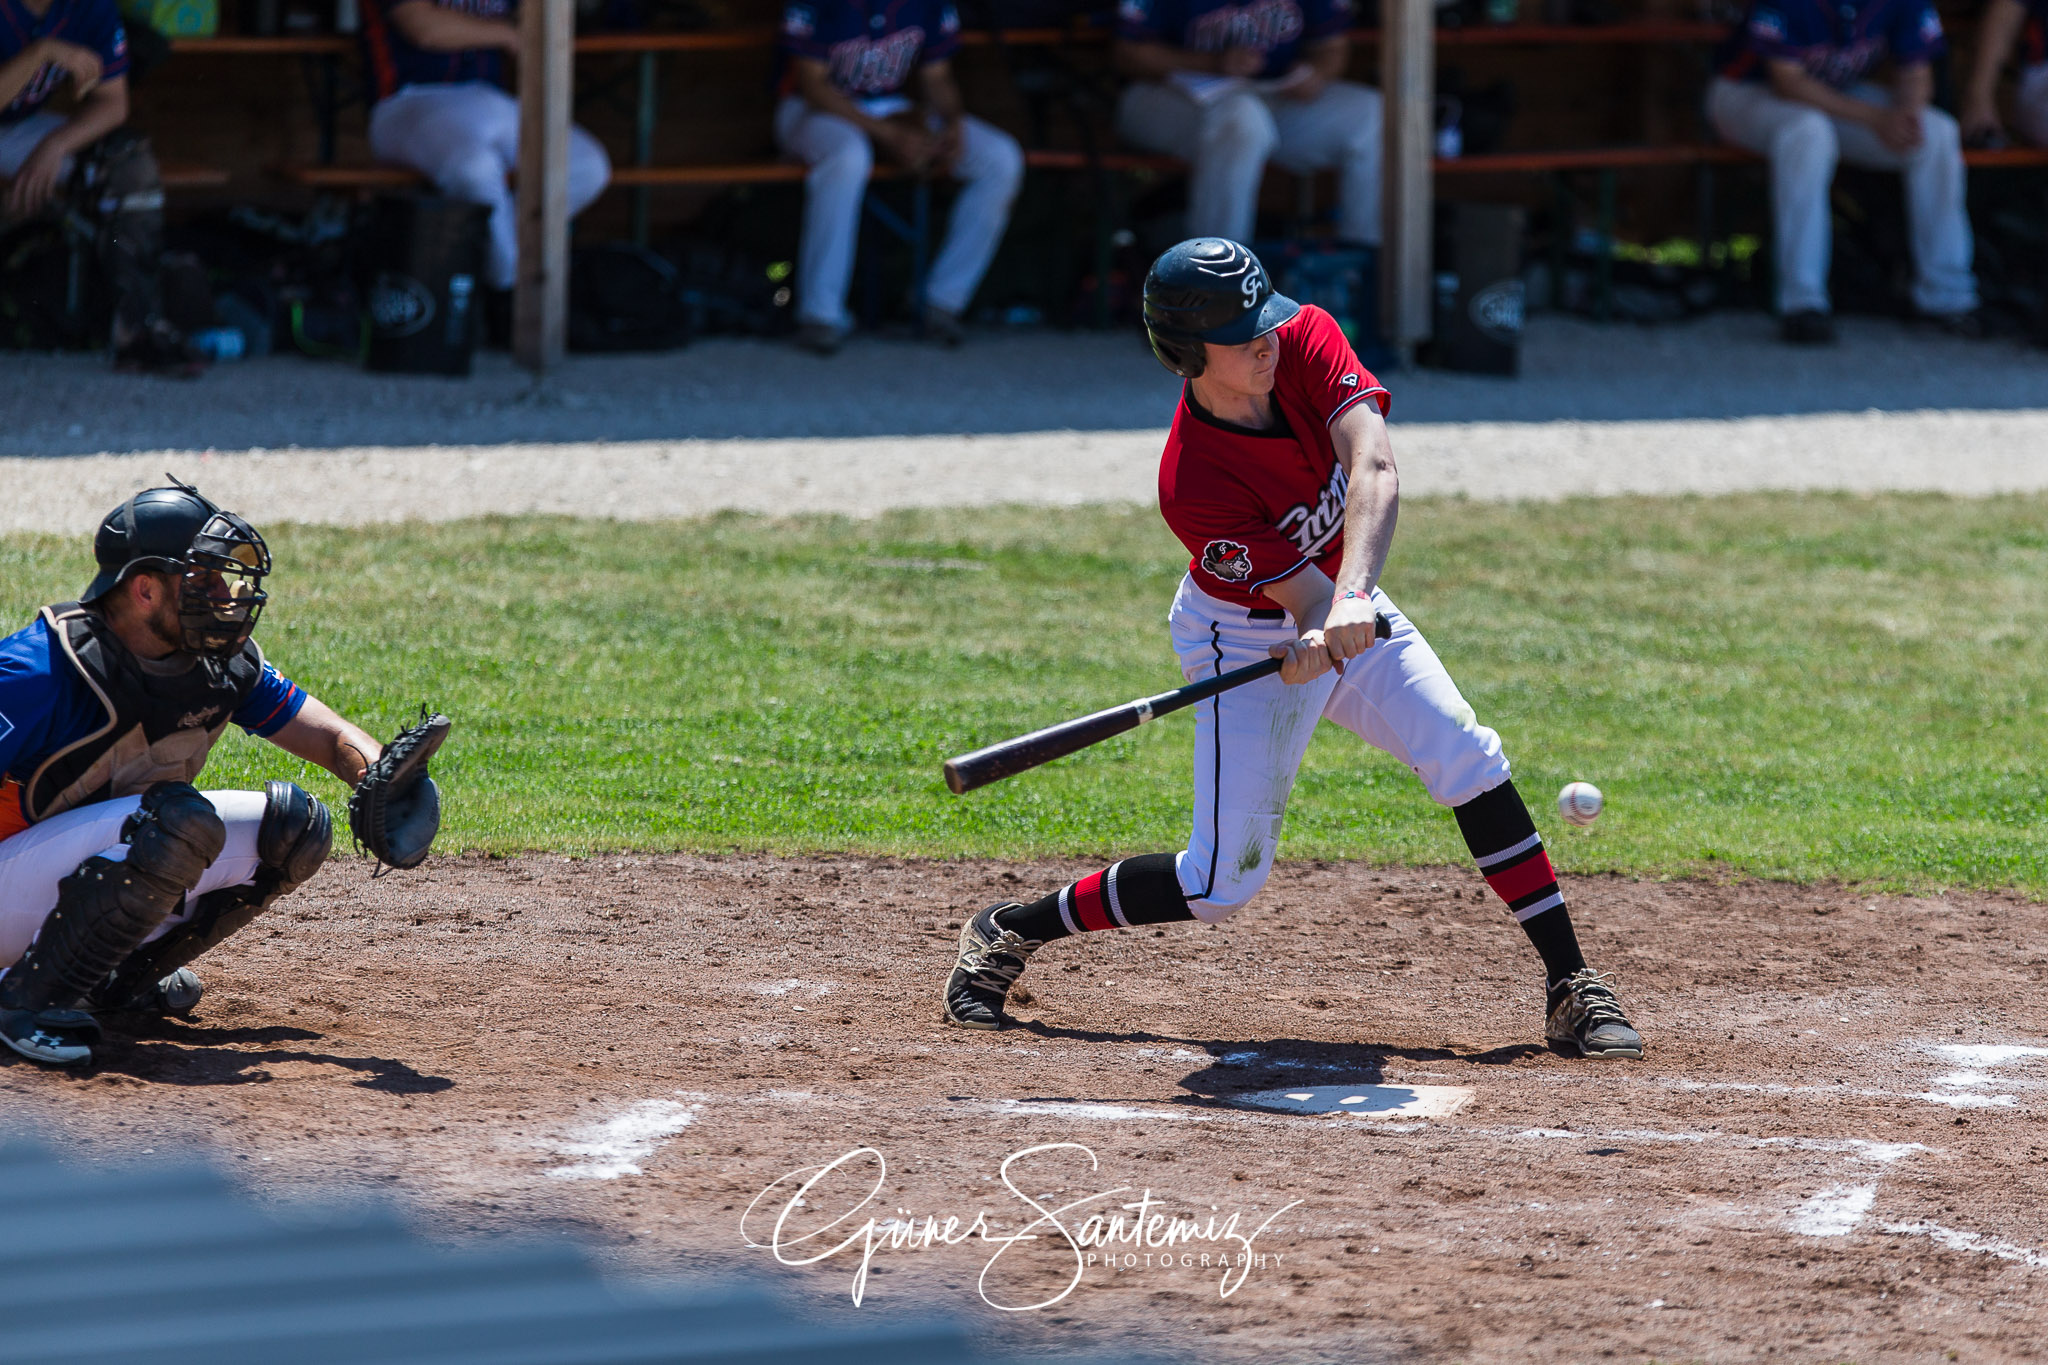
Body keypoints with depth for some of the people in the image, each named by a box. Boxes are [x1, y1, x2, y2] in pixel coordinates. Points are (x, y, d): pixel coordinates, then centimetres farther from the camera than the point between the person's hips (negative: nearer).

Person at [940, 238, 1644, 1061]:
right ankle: (1007, 934, 11)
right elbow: (1302, 593, -30)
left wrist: (1352, 597, -50)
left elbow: (1373, 470, -36)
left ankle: (1571, 988, -6)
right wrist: (1322, 634, -54)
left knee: (1467, 759, -12)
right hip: (1247, 639, -5)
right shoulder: (1193, 485, -33)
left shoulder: (1308, 339, -22)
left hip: (1350, 608, 5)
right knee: (1223, 883, -8)